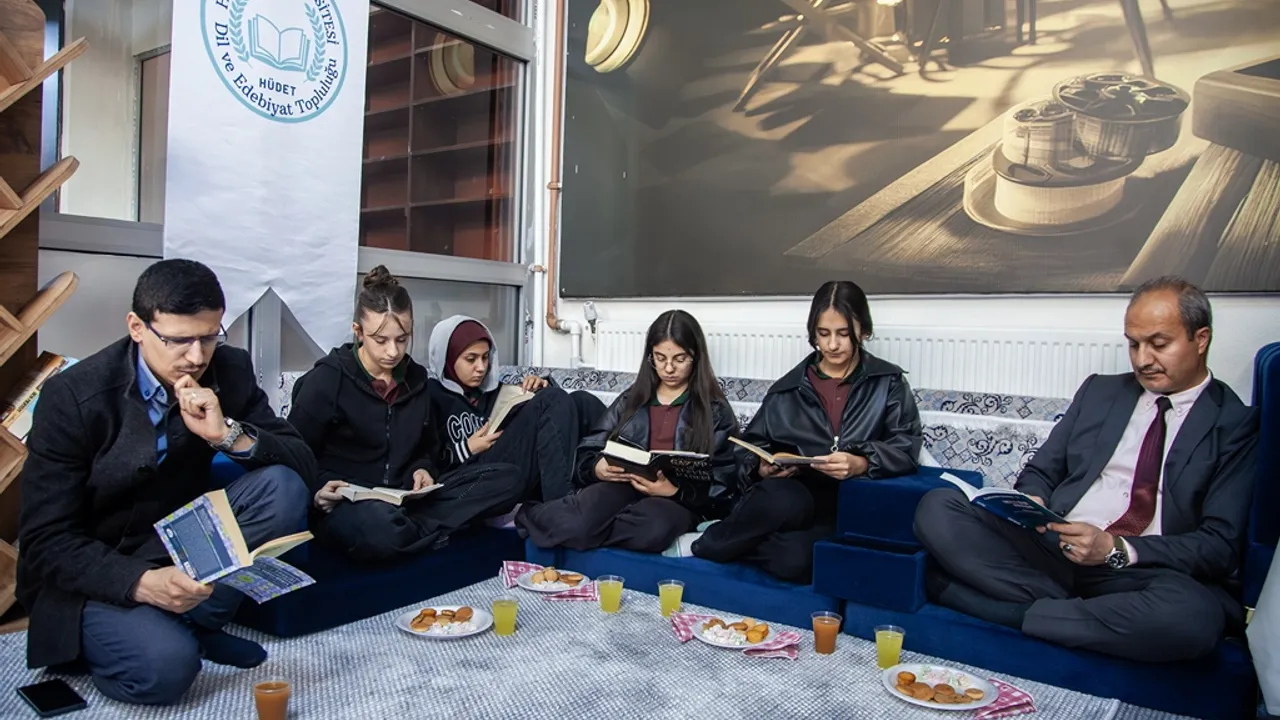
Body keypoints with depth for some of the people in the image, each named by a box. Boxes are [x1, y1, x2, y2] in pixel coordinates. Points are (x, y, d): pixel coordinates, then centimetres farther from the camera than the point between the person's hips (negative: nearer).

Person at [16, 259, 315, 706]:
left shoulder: (230, 371, -9)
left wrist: (228, 433, -27)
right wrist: (141, 582, -34)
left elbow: (303, 465, -9)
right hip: (89, 571, -4)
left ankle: (192, 620, -9)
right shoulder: (73, 396, -19)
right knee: (166, 664, -31)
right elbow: (45, 541, -18)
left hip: (182, 546, 4)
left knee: (283, 489, -21)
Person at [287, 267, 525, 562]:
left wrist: (422, 469, 0)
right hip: (347, 505, -6)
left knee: (509, 479, -13)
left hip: (404, 499, 6)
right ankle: (431, 527, -13)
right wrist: (318, 488, -21)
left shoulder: (415, 378, 12)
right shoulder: (327, 380, -4)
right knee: (379, 526, -44)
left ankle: (410, 529, -23)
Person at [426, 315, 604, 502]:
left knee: (581, 401, -12)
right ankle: (561, 504, -36)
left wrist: (540, 391, 7)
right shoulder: (431, 397, 8)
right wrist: (466, 450, -8)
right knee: (553, 400, -22)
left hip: (530, 482, 6)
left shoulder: (494, 390, 27)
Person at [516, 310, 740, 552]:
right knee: (576, 522, -36)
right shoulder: (631, 398, 17)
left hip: (680, 500, -1)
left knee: (653, 528, -40)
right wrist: (597, 468, -12)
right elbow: (588, 451, 13)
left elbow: (724, 483, 0)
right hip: (623, 485, 1)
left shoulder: (715, 409, 8)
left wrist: (675, 490, -18)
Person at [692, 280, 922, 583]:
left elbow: (906, 447, -1)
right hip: (795, 495, 1)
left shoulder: (888, 383, 11)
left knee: (795, 559, -35)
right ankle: (725, 539, -12)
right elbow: (750, 444, 13)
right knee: (780, 499, -40)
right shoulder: (789, 387, 14)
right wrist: (763, 467, -11)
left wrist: (862, 463, -21)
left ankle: (708, 545, -12)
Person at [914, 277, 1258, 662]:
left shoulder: (1237, 424, 5)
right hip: (1050, 547, 3)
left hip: (1142, 573, -3)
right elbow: (1040, 471, 18)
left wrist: (1117, 549, -18)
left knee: (1191, 615, -39)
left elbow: (1222, 544, -4)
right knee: (936, 509, -19)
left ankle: (1028, 612, -19)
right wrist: (1032, 503, -6)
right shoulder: (1099, 391, 17)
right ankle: (1062, 605, -19)